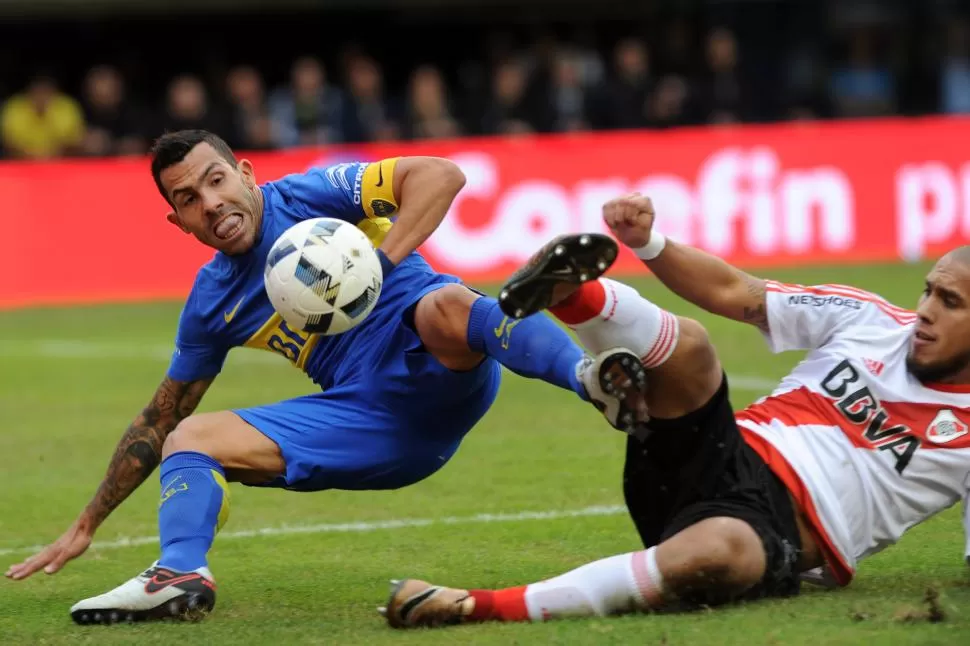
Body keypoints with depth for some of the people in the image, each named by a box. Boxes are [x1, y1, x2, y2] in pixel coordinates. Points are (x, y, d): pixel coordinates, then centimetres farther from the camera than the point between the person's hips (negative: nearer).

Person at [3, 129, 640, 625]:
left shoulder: (310, 196, 2)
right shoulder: (212, 302, 17)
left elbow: (440, 174, -9)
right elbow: (159, 421, 26)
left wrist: (378, 264, -20)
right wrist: (85, 526, 26)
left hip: (431, 364, -6)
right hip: (369, 419, 6)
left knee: (444, 306, -39)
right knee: (189, 439, -4)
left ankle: (589, 376, -64)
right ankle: (180, 574, -31)